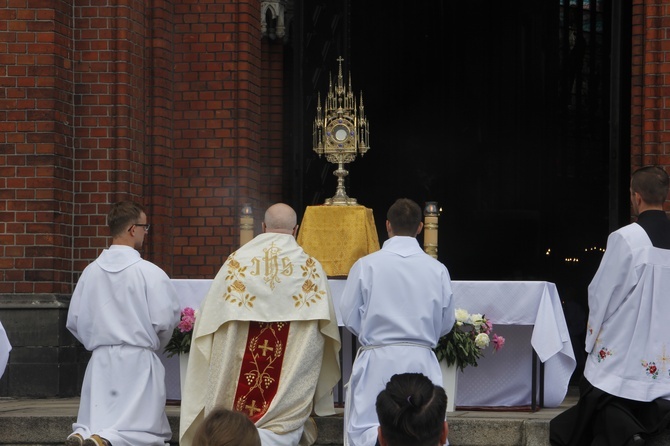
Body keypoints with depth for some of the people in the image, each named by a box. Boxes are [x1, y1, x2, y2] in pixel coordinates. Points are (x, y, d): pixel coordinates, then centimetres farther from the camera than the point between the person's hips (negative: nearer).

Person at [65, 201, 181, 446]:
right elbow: (164, 320, -10)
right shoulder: (149, 272, -11)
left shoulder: (91, 272, 2)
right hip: (137, 361, -4)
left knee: (94, 424, 11)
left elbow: (74, 322, 7)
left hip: (100, 361, 4)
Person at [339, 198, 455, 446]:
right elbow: (446, 323, 8)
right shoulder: (437, 269, -1)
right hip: (421, 360, 1)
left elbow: (349, 317, 1)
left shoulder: (366, 265, -6)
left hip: (377, 361, -1)